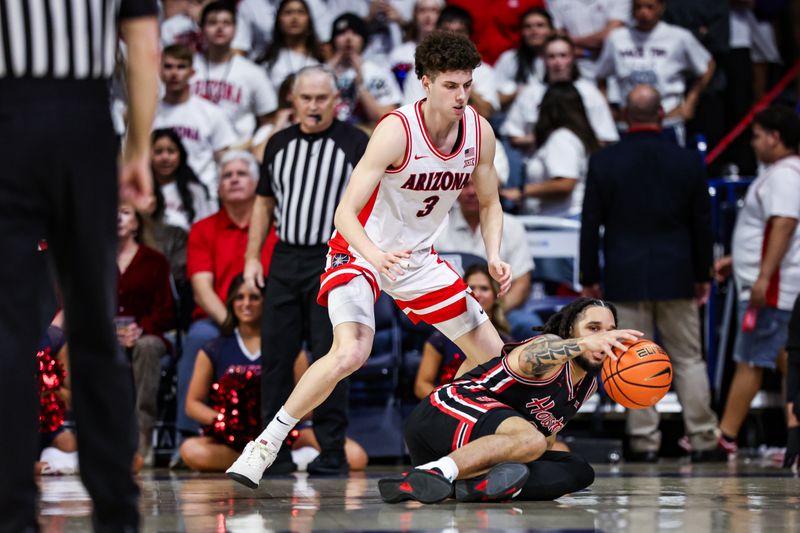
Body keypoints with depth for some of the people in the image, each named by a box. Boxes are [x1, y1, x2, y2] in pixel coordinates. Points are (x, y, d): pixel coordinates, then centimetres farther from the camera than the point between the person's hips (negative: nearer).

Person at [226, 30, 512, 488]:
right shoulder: (397, 132, -26)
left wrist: (495, 258, -10)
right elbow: (345, 214, -29)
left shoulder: (479, 132, -8)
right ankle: (264, 447, -19)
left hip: (419, 259, 7)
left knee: (492, 354, 7)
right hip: (361, 253, -7)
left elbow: (490, 203, 7)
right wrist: (377, 256, -47)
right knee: (350, 353, -30)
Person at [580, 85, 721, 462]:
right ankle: (702, 440, 7)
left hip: (625, 277, -1)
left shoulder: (603, 162, -5)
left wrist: (589, 278, 6)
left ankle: (644, 441, 3)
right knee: (688, 358, 7)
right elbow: (702, 223, 4)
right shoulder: (688, 162, -2)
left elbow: (590, 225, -2)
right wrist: (703, 275, 14)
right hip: (676, 276, 1)